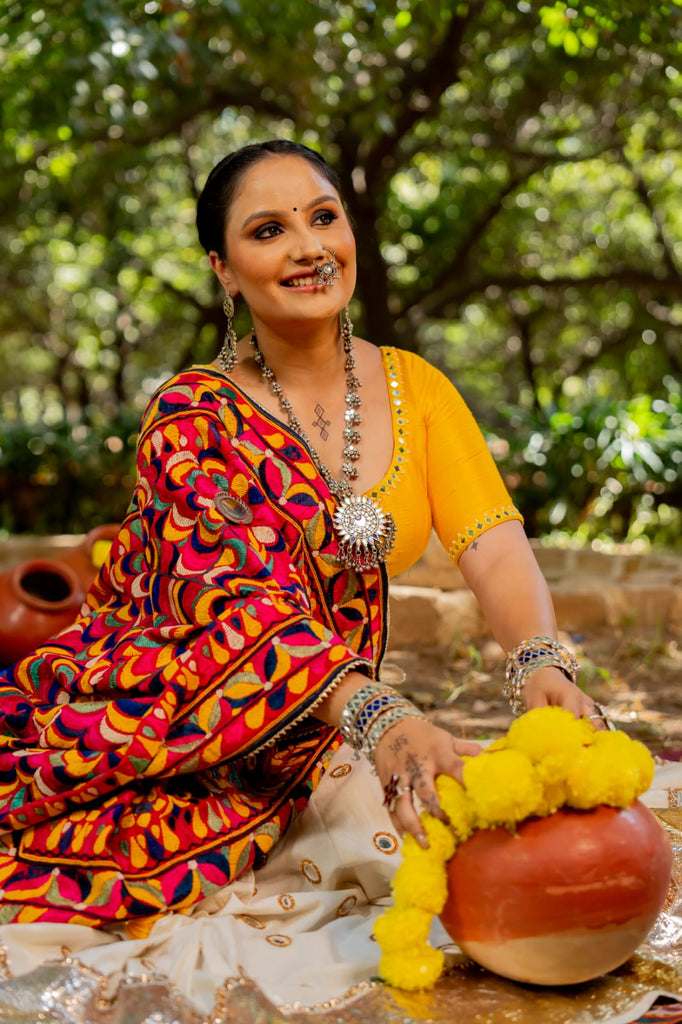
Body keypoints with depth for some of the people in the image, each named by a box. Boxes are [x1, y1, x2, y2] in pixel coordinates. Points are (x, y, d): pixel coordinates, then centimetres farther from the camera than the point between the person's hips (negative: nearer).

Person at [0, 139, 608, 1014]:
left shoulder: (414, 388, 3)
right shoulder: (192, 415, -11)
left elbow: (493, 541, -10)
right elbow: (242, 598, -25)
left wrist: (539, 662, -31)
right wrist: (376, 715, -41)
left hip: (302, 738, 3)